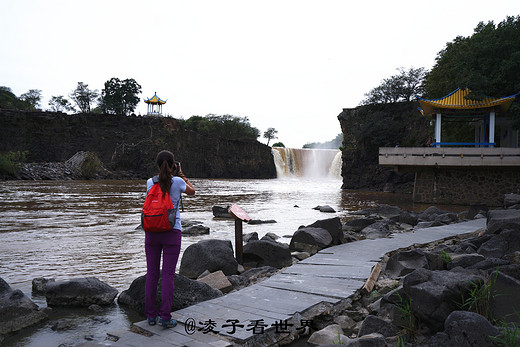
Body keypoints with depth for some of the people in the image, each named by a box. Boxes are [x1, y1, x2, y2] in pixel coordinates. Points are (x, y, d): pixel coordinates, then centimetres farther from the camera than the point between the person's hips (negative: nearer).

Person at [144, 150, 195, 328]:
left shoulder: (150, 183, 0)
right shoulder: (177, 182, -7)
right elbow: (192, 191, 14)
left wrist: (165, 174, 20)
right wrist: (181, 175, 19)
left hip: (152, 232, 3)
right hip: (171, 232, -3)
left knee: (151, 274, 10)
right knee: (168, 275, 2)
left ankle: (151, 315, 18)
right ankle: (165, 317, 4)